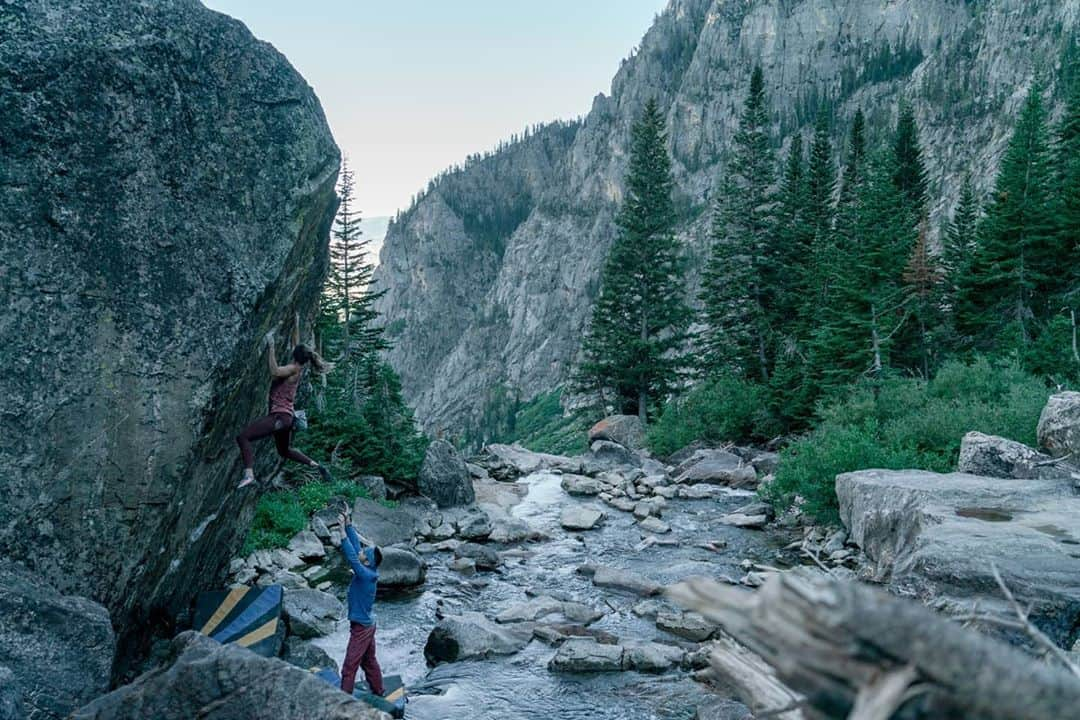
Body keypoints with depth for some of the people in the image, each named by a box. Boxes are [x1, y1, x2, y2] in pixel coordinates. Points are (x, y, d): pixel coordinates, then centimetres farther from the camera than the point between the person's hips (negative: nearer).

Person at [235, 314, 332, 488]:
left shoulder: (294, 369, -13)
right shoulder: (298, 368, 10)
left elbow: (274, 371, -31)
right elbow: (297, 345, 25)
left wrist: (271, 346, -29)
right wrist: (296, 325, 32)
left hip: (279, 416, -10)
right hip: (286, 417, 10)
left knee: (242, 436, -17)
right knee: (285, 450, 27)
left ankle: (249, 474, -31)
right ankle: (316, 465, 24)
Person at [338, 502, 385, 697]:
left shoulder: (366, 575, -24)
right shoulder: (369, 571, -2)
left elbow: (352, 556, -33)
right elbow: (356, 543, 0)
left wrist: (343, 530, -34)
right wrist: (348, 521, -5)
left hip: (361, 627, -9)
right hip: (367, 624, 9)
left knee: (349, 667, -4)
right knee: (370, 662, 21)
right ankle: (378, 693, 32)